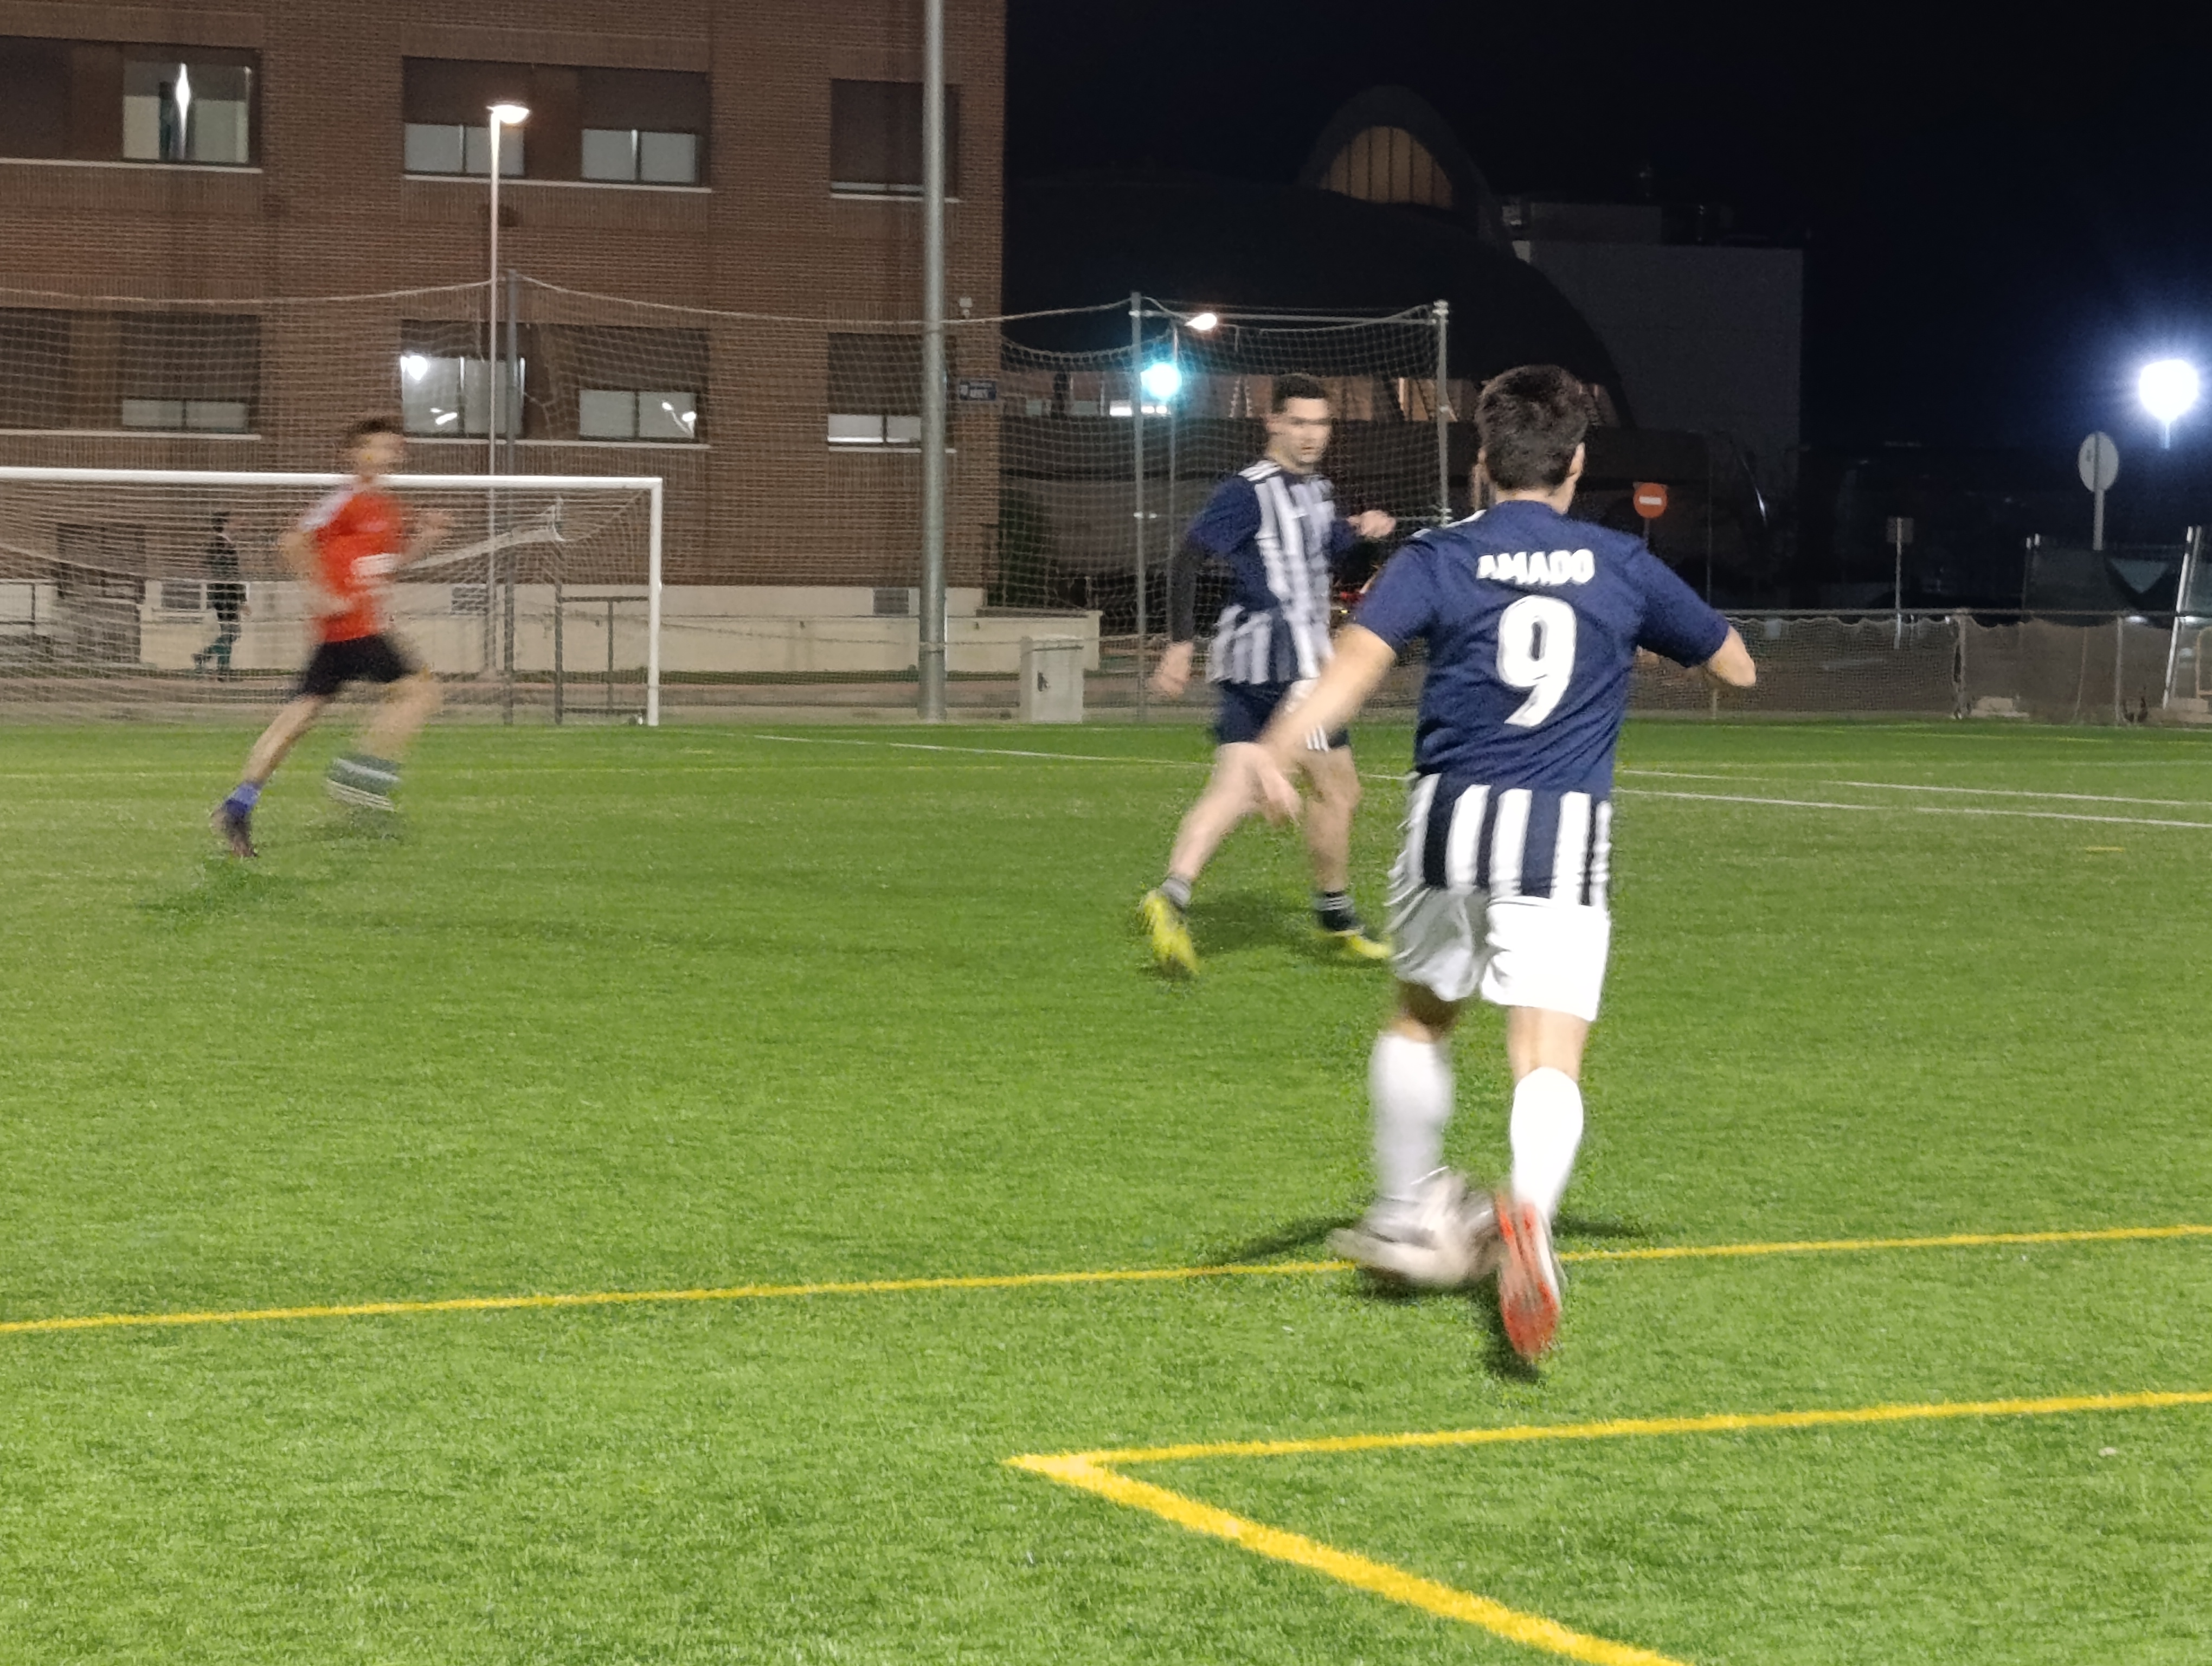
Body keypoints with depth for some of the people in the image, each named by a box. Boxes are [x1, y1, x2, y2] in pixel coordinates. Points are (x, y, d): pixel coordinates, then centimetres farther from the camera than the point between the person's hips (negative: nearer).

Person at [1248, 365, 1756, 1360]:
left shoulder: (1439, 559, 4)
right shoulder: (1622, 567, 9)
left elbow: (1361, 653, -15)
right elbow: (1736, 667, 22)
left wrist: (1282, 747, -30)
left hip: (1453, 817, 1)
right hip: (1566, 830, -1)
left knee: (1421, 1017, 26)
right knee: (1548, 1061, -10)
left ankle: (1408, 1218, 37)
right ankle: (1528, 1208, -40)